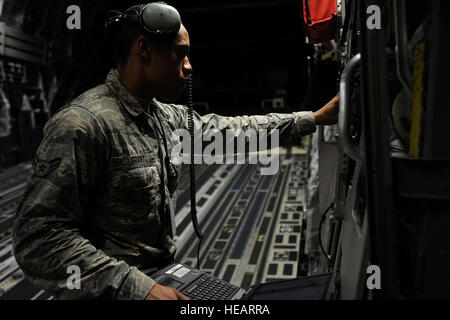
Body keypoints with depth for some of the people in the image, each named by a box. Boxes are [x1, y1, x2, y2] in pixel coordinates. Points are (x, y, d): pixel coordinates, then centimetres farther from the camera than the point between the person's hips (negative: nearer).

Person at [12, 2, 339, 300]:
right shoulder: (83, 124, -22)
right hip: (119, 288, -7)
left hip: (166, 272, 8)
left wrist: (313, 119, 13)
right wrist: (136, 288, -30)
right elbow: (39, 238, -25)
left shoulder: (168, 117, 4)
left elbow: (229, 127, 12)